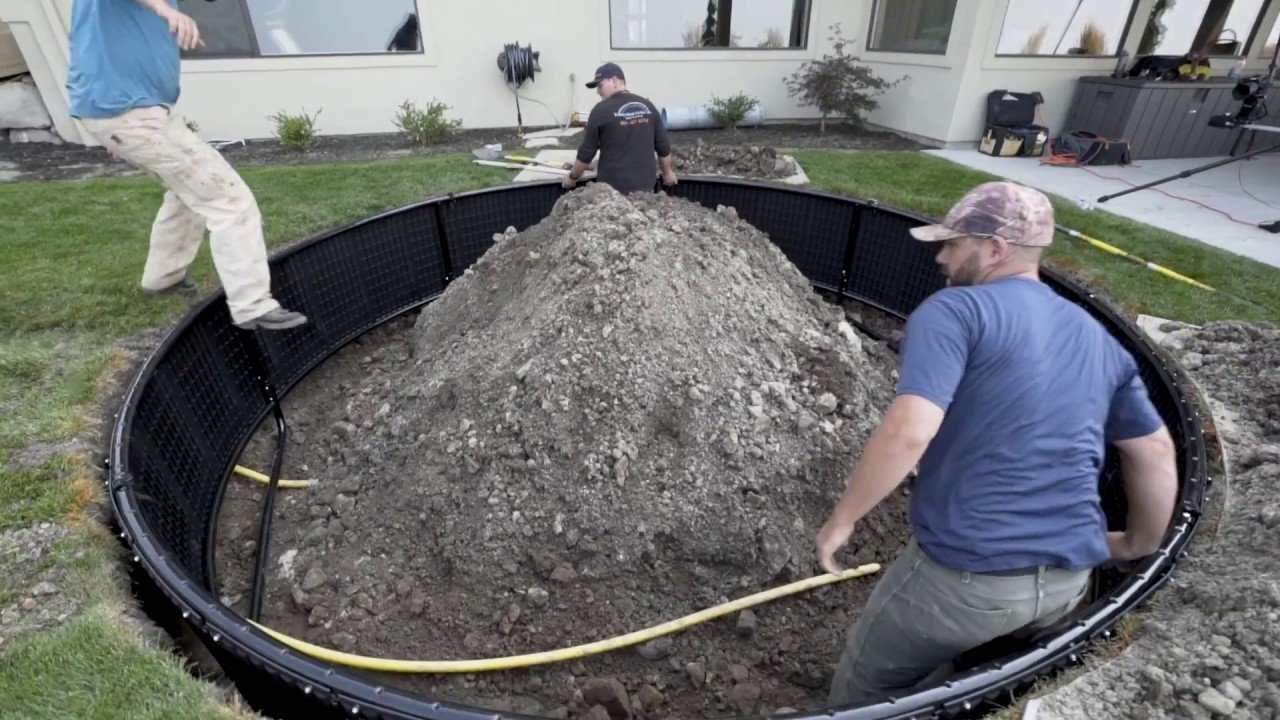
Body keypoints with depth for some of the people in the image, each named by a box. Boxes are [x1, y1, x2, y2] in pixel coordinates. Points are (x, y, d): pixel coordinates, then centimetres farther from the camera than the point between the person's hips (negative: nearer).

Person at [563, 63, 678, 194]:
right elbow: (663, 145, 8)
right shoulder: (647, 106, 5)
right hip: (645, 184, 4)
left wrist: (573, 177, 9)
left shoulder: (601, 109, -8)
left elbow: (587, 151, -4)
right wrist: (668, 172, 23)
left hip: (613, 186, -4)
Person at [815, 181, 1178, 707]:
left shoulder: (952, 311, -13)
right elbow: (1155, 452, 17)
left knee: (866, 686, 19)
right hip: (1069, 579, 7)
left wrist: (842, 519, -14)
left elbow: (907, 431, -26)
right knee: (941, 680, 31)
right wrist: (1140, 545, 32)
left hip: (966, 571, -7)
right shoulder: (1097, 338, 11)